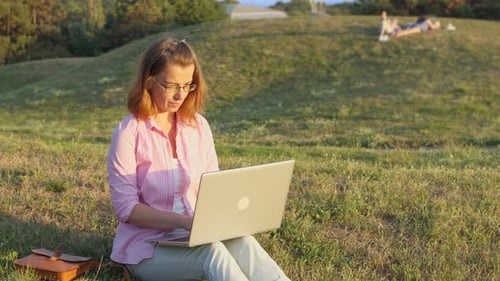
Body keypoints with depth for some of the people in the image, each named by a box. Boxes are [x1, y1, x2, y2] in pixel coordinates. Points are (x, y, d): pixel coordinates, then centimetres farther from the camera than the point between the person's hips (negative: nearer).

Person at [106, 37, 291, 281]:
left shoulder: (198, 126, 5)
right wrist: (184, 221, -25)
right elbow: (126, 207, -13)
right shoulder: (129, 132, -10)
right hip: (148, 245, -4)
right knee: (212, 252, -34)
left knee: (241, 241, -29)